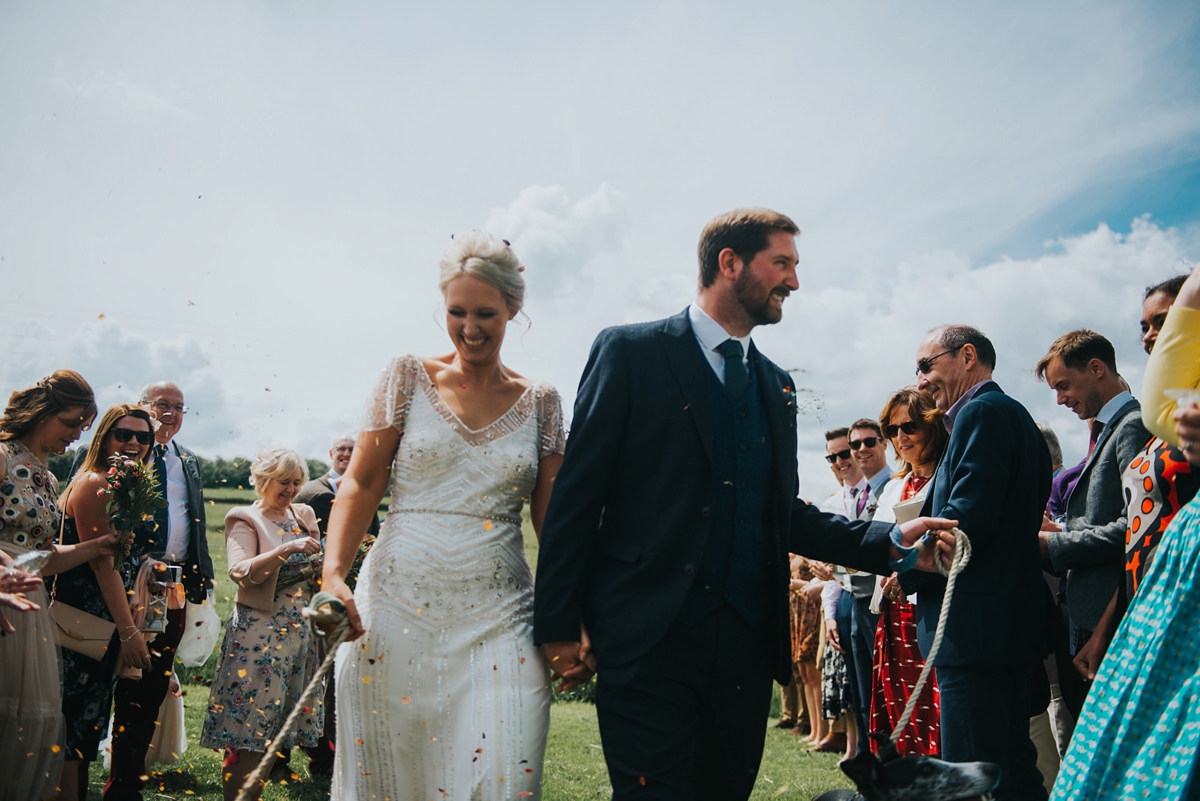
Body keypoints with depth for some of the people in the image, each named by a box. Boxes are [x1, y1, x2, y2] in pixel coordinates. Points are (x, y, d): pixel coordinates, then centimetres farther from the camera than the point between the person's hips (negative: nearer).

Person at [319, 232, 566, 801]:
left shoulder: (540, 402, 8)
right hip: (397, 609, 0)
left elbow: (553, 517, 7)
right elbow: (361, 482, 1)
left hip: (499, 621, 1)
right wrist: (334, 574, -14)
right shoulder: (409, 377, 4)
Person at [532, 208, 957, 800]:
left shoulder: (776, 386, 17)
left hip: (747, 643, 6)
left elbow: (785, 513, 18)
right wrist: (558, 624, -8)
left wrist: (889, 541, 4)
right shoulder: (631, 352, -1)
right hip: (651, 640, -5)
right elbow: (577, 495, -4)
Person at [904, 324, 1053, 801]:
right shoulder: (1016, 416, 21)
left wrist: (904, 570, -7)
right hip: (1018, 623, 11)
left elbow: (967, 519, -21)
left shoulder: (981, 412, -10)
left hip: (975, 628, -11)